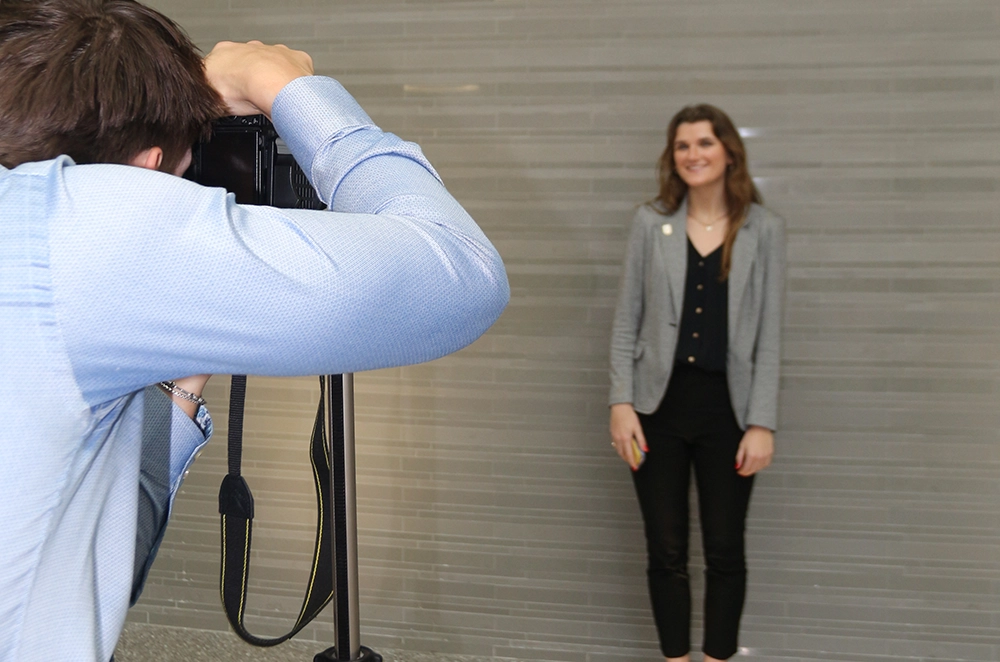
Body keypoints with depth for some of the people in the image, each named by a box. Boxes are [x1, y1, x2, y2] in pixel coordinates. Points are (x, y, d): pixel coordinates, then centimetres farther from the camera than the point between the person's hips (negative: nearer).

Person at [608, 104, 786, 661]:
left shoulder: (764, 229, 0)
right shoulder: (651, 223, 2)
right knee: (666, 553, 8)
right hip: (659, 406, 1)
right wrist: (621, 403, -5)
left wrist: (762, 423, -7)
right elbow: (627, 322, 3)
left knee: (725, 552, 9)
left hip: (726, 407, 0)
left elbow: (769, 336, -2)